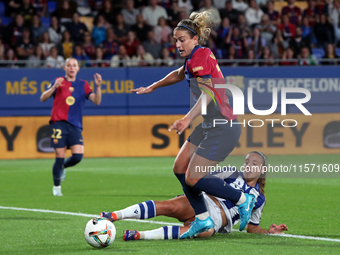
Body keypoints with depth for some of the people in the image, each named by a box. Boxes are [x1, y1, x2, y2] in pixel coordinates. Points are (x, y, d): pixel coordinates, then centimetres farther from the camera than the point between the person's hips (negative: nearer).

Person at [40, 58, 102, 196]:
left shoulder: (83, 85, 11)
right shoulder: (58, 82, 6)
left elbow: (96, 101, 2)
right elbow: (43, 98, -2)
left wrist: (98, 86, -13)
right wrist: (54, 87, -18)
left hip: (75, 126, 2)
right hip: (59, 123, -2)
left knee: (78, 156, -13)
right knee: (60, 157, -6)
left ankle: (63, 167, 21)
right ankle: (56, 187, 14)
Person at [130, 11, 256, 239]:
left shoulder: (201, 56, -17)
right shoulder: (195, 58, 12)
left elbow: (207, 93, -29)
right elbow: (178, 75, 34)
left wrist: (188, 118, -42)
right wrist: (152, 88, 45)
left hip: (223, 129, -10)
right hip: (209, 126, 10)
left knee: (193, 178, -9)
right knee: (180, 168, 8)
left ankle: (243, 200, 6)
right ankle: (203, 220, 13)